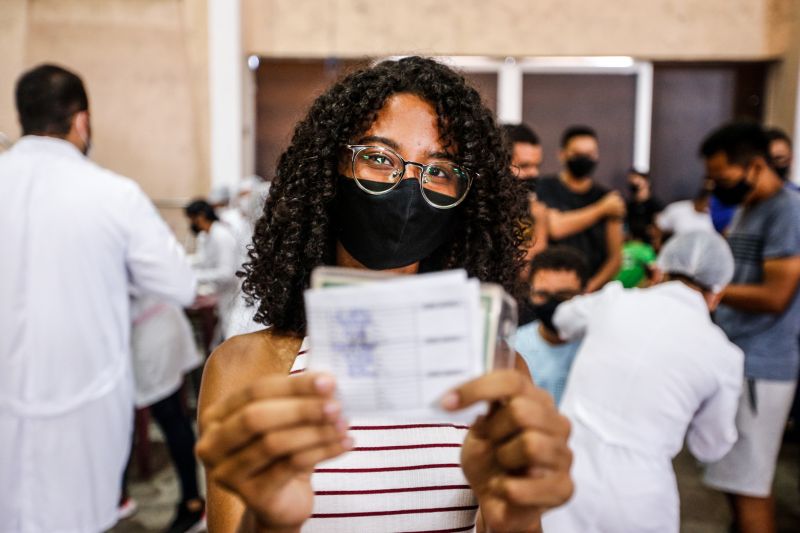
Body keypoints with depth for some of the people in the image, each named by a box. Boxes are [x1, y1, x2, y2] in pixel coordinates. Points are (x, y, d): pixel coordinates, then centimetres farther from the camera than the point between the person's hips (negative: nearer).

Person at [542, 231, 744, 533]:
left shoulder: (613, 300, -1)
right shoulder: (722, 355, -4)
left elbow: (564, 320, 23)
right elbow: (710, 448, 9)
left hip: (565, 476, 1)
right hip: (638, 496, 0)